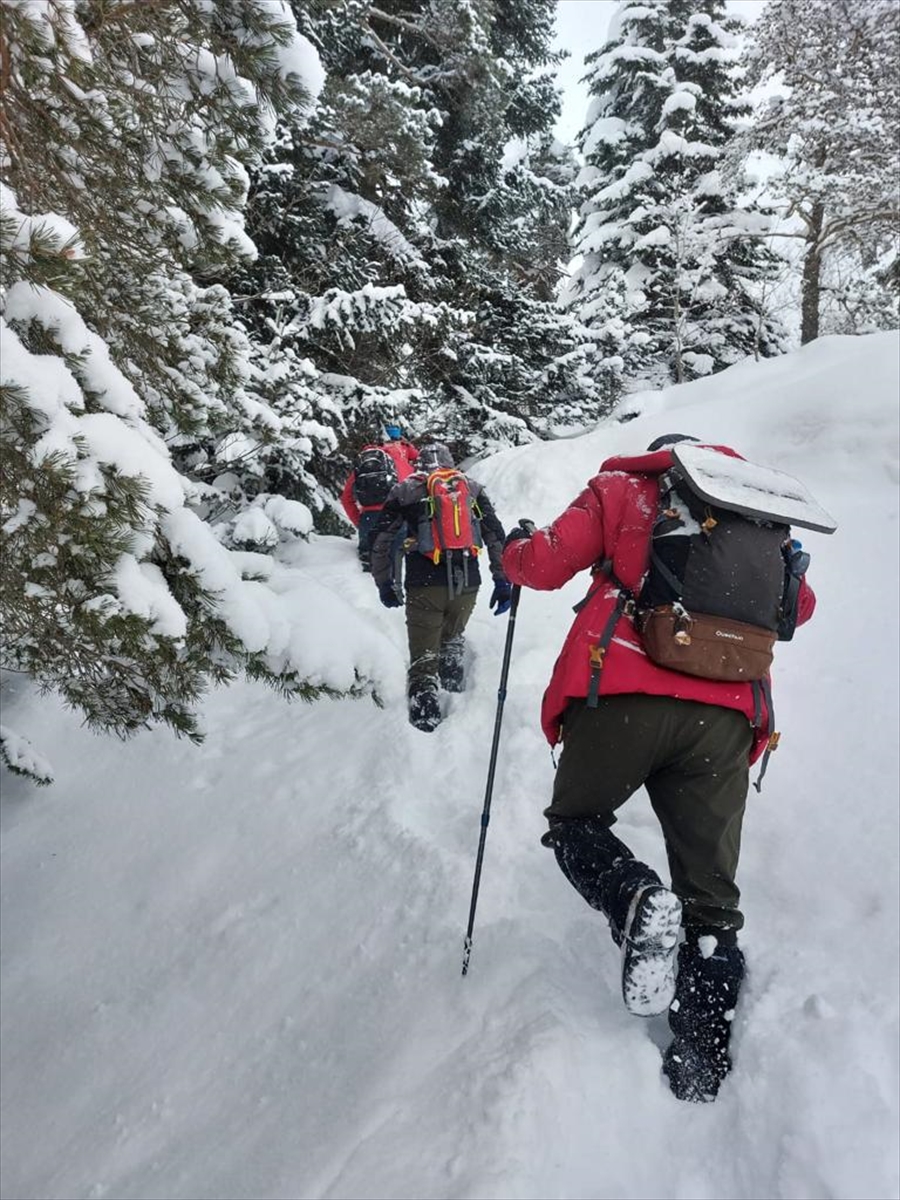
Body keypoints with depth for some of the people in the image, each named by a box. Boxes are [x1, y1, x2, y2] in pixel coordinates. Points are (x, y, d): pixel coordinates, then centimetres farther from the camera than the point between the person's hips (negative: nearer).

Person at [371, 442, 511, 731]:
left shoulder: (405, 491, 10)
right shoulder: (472, 488, 14)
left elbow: (382, 542, 9)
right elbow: (496, 537, 8)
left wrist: (385, 584, 19)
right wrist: (502, 582, 10)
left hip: (424, 586, -2)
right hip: (467, 585, 2)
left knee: (423, 658, 2)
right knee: (452, 635, 30)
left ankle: (424, 713, -10)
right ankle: (453, 675, 13)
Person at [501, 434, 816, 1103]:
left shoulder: (624, 489, 12)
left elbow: (547, 564, 2)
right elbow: (799, 606, 29)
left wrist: (513, 552, 24)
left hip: (623, 698, -3)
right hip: (726, 719, 3)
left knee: (575, 822, 18)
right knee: (710, 898, 12)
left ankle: (635, 900, -12)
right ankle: (704, 1060, 13)